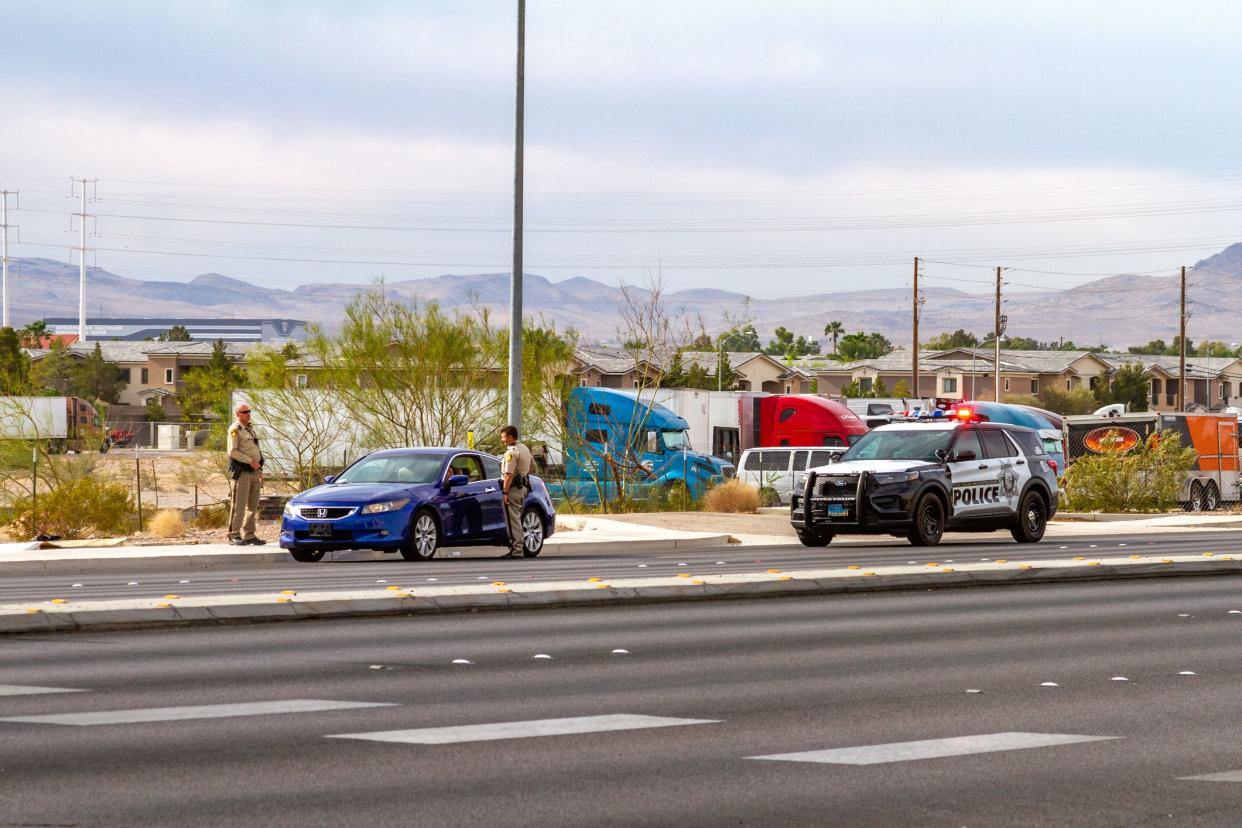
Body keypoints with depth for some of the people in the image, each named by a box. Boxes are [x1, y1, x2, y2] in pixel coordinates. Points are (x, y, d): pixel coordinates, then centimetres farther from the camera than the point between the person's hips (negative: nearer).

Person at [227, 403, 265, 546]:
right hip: (242, 472, -9)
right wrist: (251, 461, -19)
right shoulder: (235, 429, -8)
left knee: (253, 506, 9)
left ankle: (249, 535, 14)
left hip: (254, 472, 9)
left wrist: (260, 471, 20)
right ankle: (234, 535, -6)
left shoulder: (250, 428, 19)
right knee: (239, 505, -8)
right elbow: (233, 451, -17)